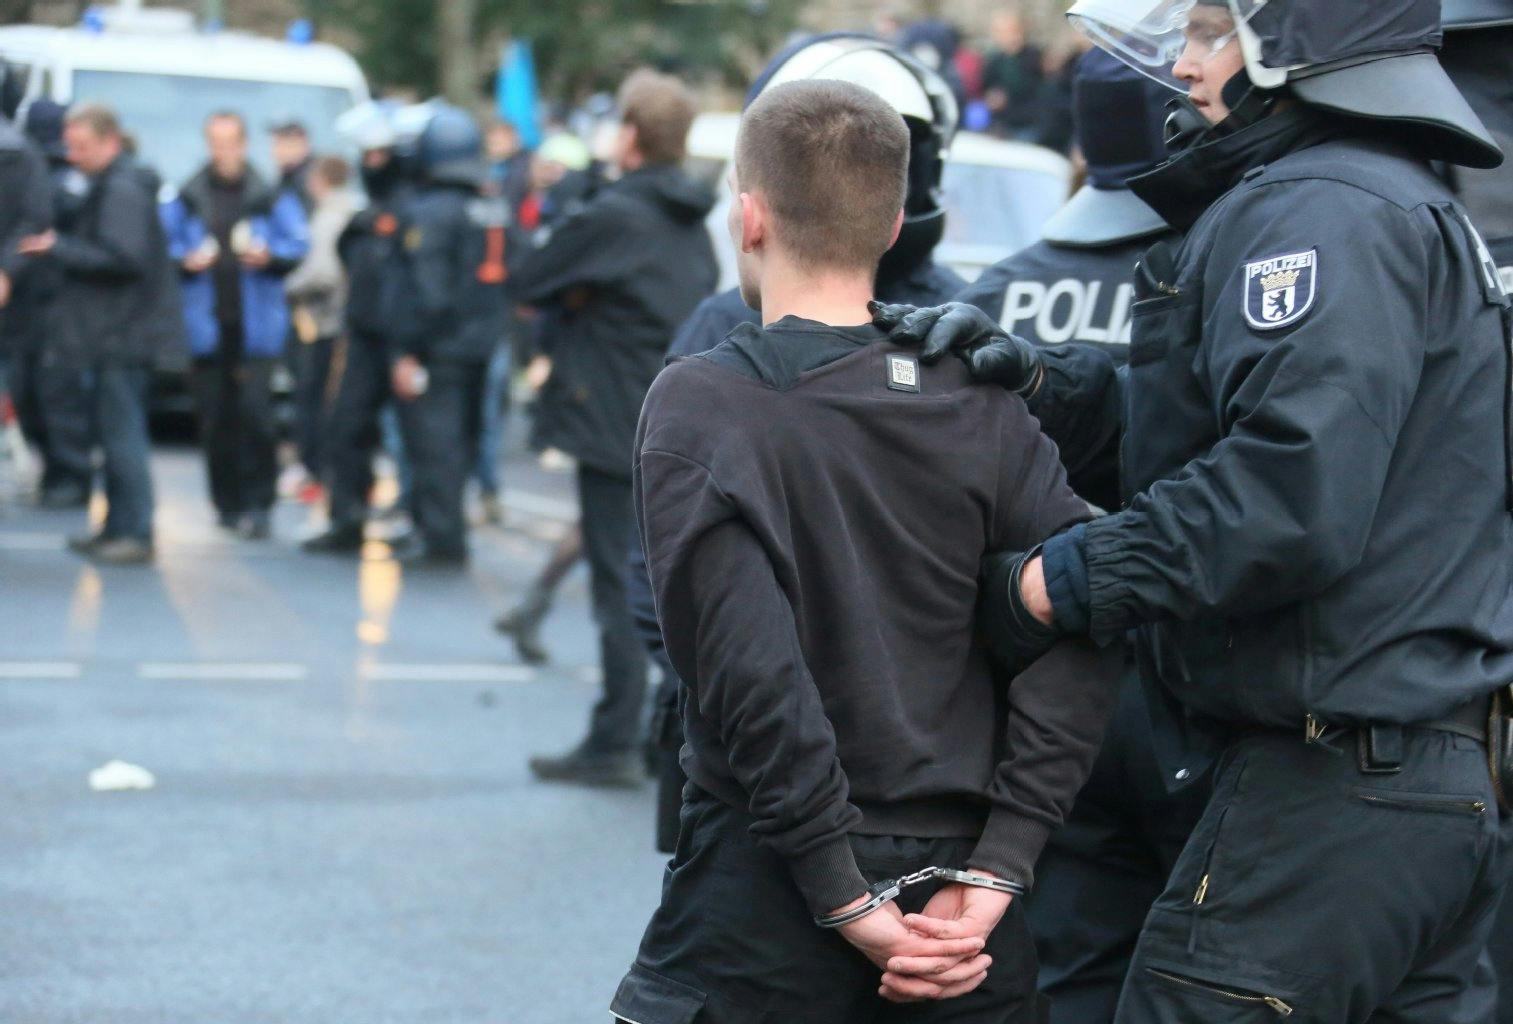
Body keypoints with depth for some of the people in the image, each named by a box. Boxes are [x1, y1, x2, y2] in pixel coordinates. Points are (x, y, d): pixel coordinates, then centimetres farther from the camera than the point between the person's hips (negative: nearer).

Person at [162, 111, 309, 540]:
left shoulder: (270, 199, 4)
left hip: (256, 323, -2)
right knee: (215, 418, 4)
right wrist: (185, 260, -9)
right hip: (205, 324, 2)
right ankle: (228, 503, 16)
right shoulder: (186, 199, 8)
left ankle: (258, 502, -8)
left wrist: (269, 255, -14)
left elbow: (298, 243, 4)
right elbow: (162, 244, 10)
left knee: (255, 409, -13)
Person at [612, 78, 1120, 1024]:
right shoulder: (979, 406, 4)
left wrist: (844, 897, -14)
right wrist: (995, 871, -7)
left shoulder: (697, 403, -6)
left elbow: (747, 662, -17)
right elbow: (1079, 630, -5)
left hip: (771, 907, -3)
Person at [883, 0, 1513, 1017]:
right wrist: (1051, 385, 7)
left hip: (1326, 789, -11)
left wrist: (1056, 582, -18)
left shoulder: (1320, 215, -13)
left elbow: (1289, 499, -26)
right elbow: (1204, 433, 20)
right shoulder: (1413, 209, 22)